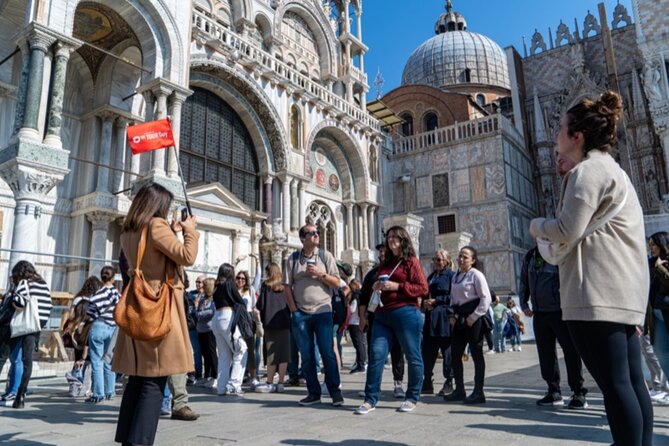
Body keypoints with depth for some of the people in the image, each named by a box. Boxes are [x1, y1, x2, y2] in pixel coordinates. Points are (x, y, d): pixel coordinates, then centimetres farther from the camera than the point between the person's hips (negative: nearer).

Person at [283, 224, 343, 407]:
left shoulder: (325, 256, 5)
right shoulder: (293, 259, 6)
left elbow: (336, 282, 3)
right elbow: (287, 286, 5)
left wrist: (320, 274, -12)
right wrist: (294, 310, -2)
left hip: (322, 311, -1)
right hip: (300, 314, 1)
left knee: (327, 352, -2)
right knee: (306, 355, 6)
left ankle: (335, 391, 9)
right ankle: (313, 393, 16)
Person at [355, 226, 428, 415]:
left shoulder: (411, 261, 2)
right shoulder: (385, 265, 21)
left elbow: (423, 289, -6)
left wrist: (397, 286, -13)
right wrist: (376, 287, 9)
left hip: (406, 314, -6)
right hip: (383, 315, 6)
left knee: (413, 356, 5)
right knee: (376, 354, -2)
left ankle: (412, 399, 20)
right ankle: (370, 399, 4)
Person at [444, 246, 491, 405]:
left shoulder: (476, 274, -8)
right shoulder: (455, 276, 15)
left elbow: (486, 298, -13)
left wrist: (474, 316, -16)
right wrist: (452, 315, 7)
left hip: (474, 318, -8)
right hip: (460, 318, 8)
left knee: (476, 354, -1)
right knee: (455, 353, 7)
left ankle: (479, 392, 7)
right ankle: (459, 390, 17)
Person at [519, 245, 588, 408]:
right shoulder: (529, 256, 11)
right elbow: (523, 282, 21)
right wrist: (524, 304, 12)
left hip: (561, 311, -5)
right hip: (539, 313, 5)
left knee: (571, 351, -1)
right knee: (545, 352, 8)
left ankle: (579, 393, 10)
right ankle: (554, 392, 19)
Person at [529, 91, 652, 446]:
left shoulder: (587, 171, -8)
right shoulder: (612, 169, 24)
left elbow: (566, 233, -15)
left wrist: (537, 225, 3)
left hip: (597, 292, -11)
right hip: (623, 290, 11)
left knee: (613, 383, -8)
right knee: (631, 381, 10)